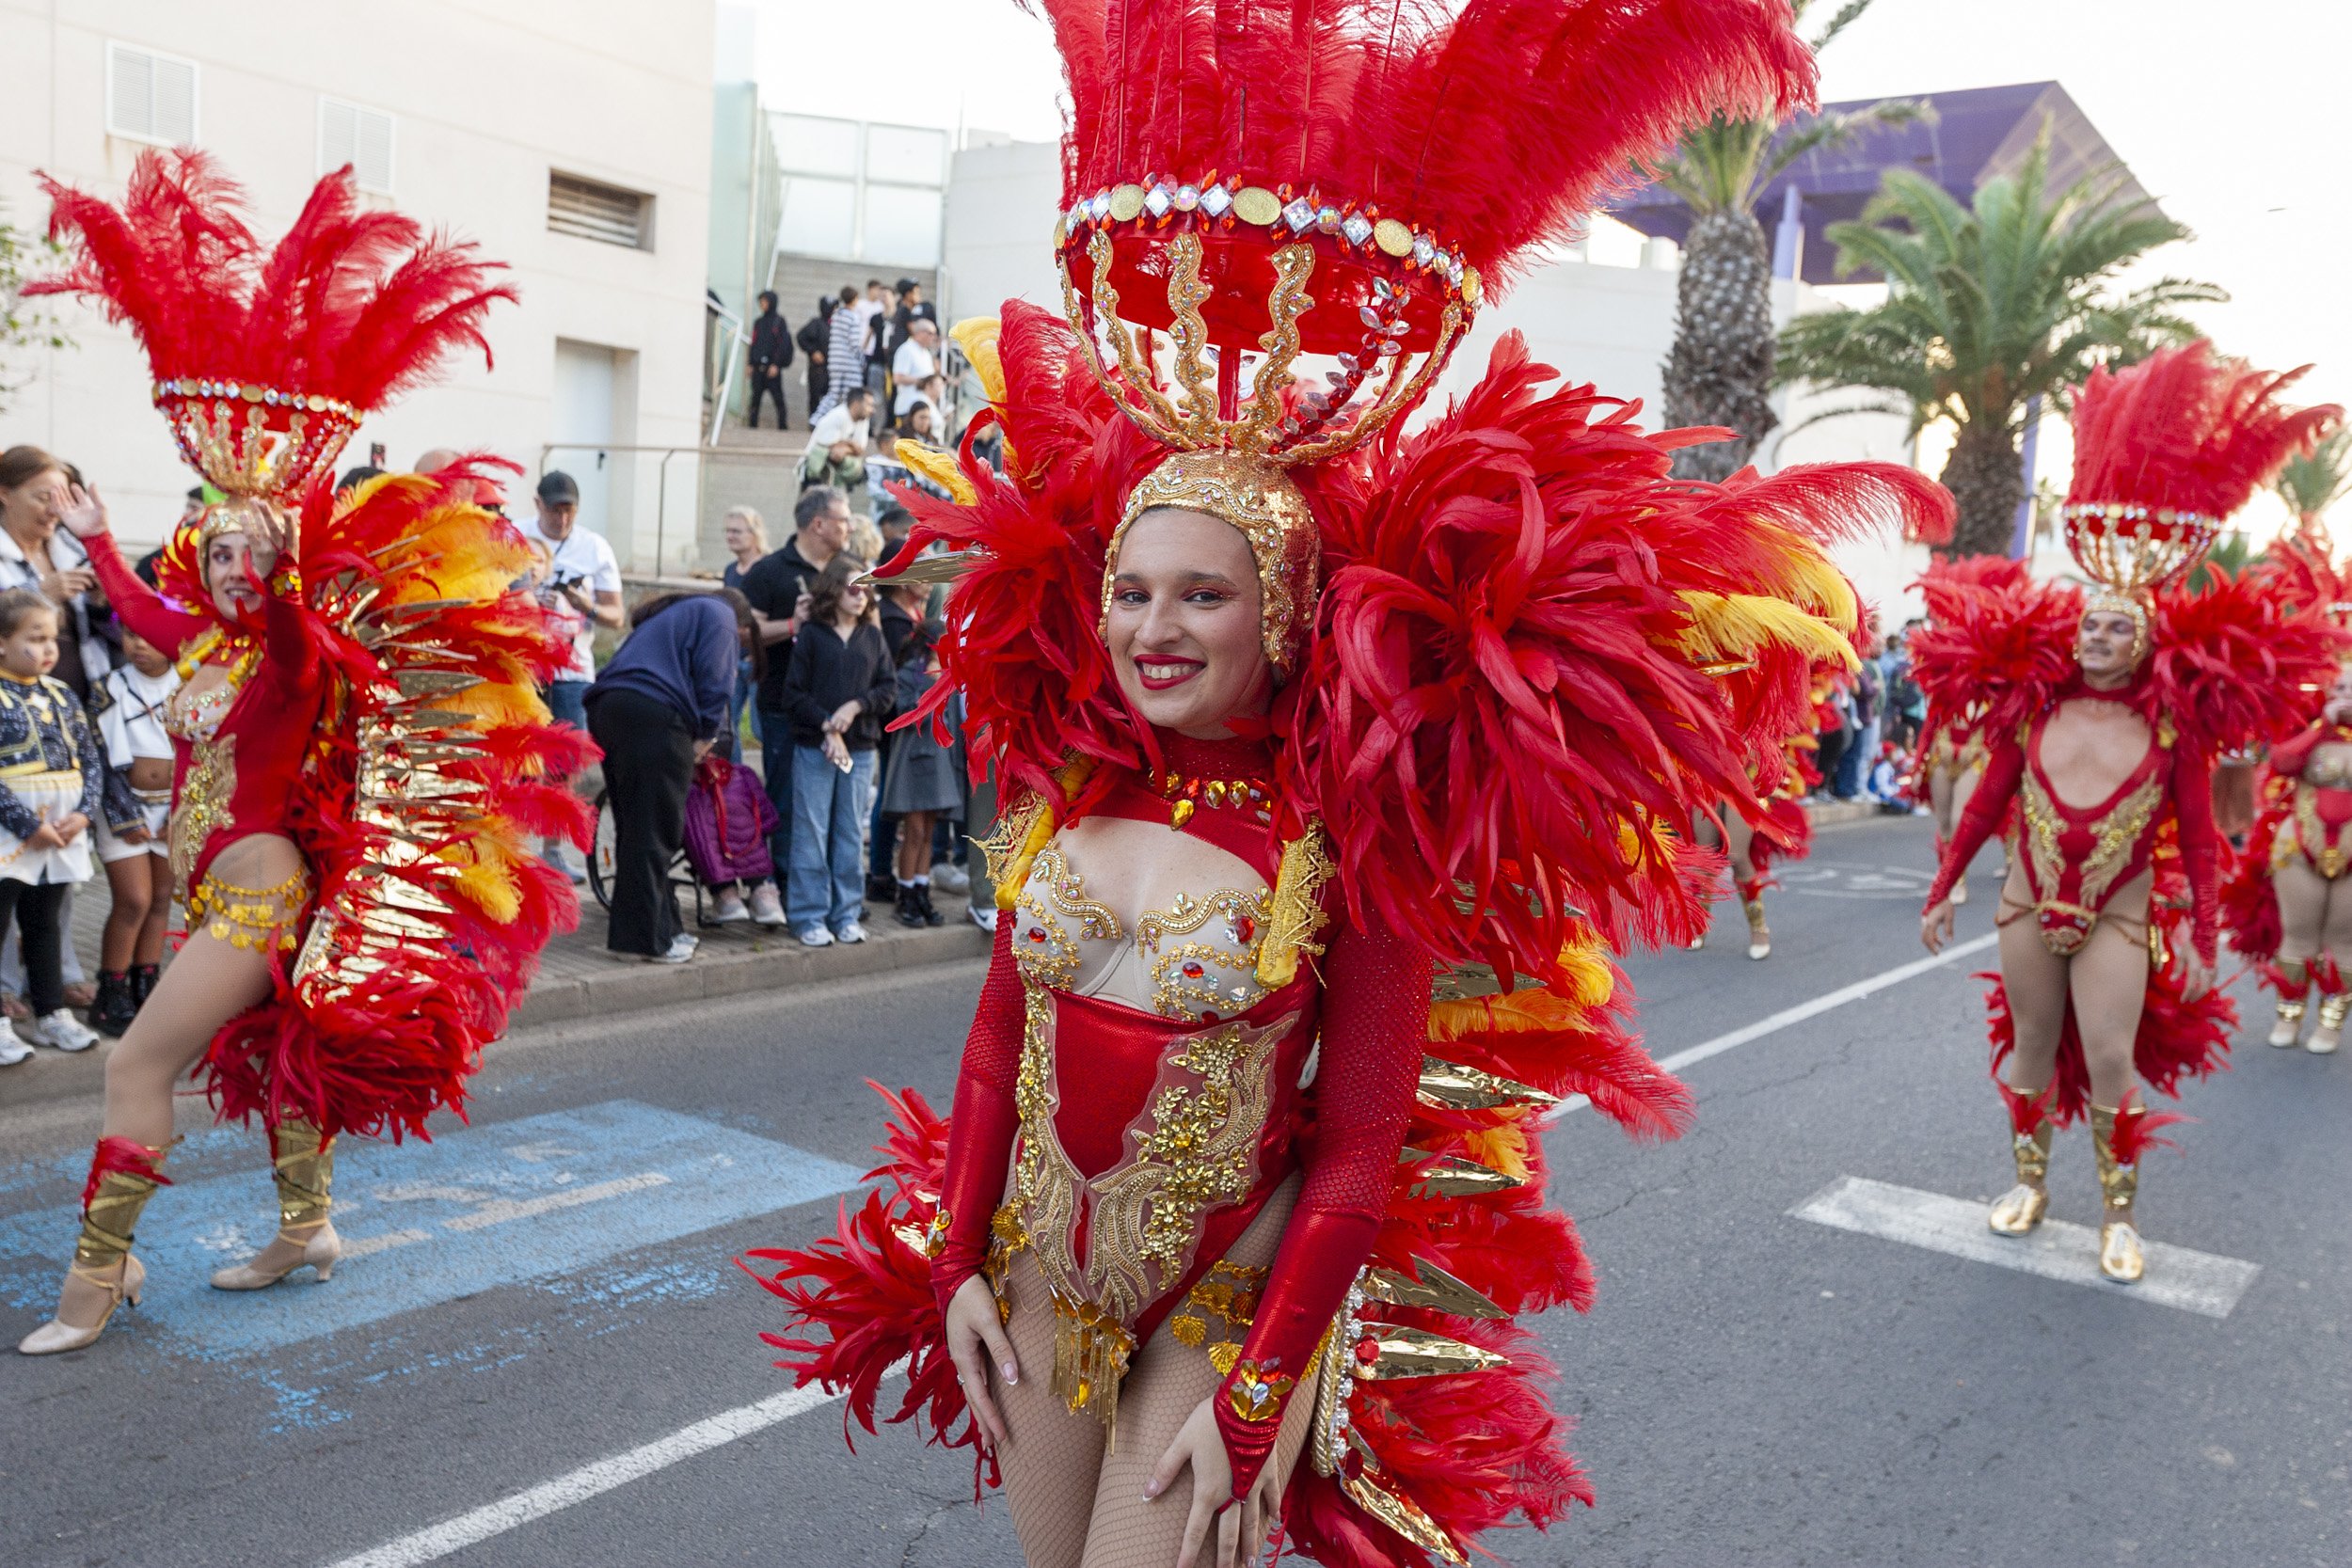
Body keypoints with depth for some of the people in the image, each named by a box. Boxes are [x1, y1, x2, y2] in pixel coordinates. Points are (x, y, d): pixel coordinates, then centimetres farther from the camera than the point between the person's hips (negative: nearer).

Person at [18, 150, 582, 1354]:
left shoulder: (297, 646, -13)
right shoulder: (210, 635, 9)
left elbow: (302, 640, -35)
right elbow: (146, 612, 28)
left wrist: (289, 585, -45)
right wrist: (95, 539, 36)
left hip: (258, 892, -9)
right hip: (221, 894, 9)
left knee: (137, 1064, -9)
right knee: (274, 1050, 18)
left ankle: (100, 1268, 0)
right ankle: (307, 1227, 33)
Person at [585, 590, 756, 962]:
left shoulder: (674, 612, 34)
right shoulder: (720, 615, 10)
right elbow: (713, 681, -5)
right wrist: (706, 735, 6)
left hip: (606, 708, 9)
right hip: (654, 714, -9)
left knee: (634, 828, 12)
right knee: (653, 832, -4)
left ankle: (663, 928, 22)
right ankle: (649, 937, -2)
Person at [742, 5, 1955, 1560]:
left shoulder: (1349, 831, -17)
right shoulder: (1060, 784, -4)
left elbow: (1361, 1141, -14)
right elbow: (1001, 1028, 4)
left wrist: (1251, 1397, -15)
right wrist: (954, 1266, 1)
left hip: (1234, 1297, -4)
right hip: (1033, 1272, 5)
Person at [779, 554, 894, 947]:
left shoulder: (872, 636, 9)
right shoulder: (811, 634, -1)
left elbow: (889, 689, 5)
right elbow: (794, 693, -4)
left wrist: (856, 706, -11)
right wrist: (827, 728, -11)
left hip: (860, 749, 3)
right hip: (813, 748, -3)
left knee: (851, 835, 8)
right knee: (811, 834, 0)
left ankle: (846, 913, 16)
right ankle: (809, 917, 6)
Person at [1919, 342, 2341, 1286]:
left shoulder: (2176, 718, -6)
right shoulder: (2033, 702, -2)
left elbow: (2196, 834, -2)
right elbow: (1988, 801, 5)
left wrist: (2201, 939, -4)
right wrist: (1942, 891, 5)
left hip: (2120, 915, -2)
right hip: (2029, 906, 2)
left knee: (2112, 1062, -7)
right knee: (2030, 1050, 12)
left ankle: (2120, 1214, 9)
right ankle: (2029, 1181, 29)